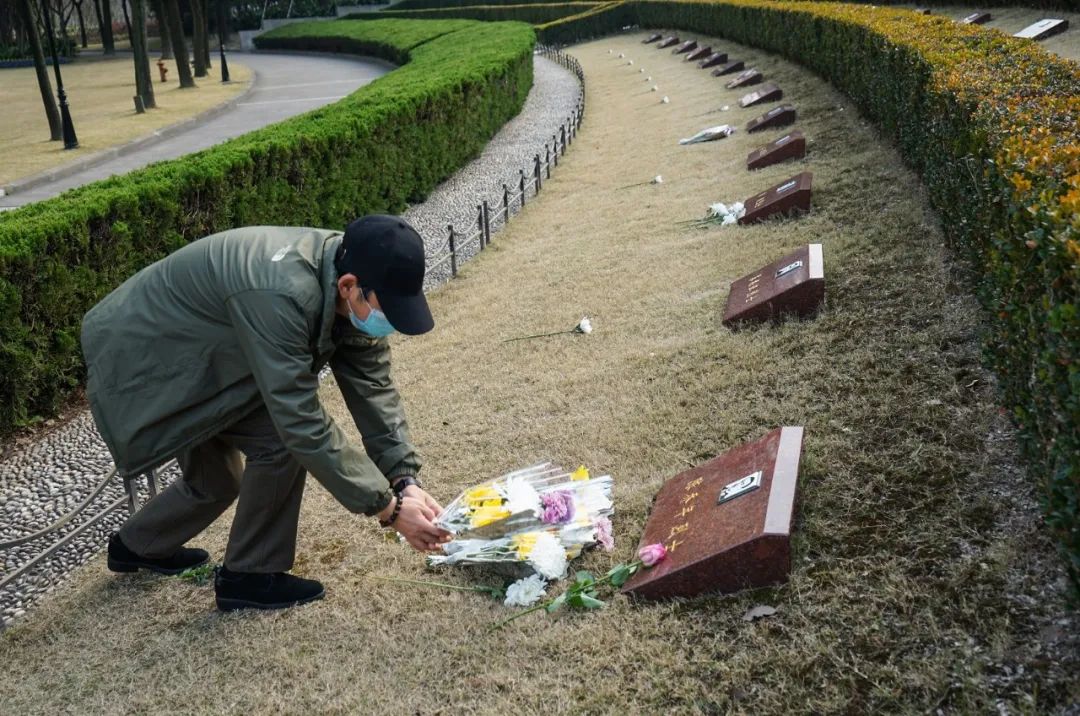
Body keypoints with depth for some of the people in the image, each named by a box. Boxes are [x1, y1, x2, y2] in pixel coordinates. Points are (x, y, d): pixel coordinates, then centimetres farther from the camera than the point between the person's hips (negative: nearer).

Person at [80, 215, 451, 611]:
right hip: (139, 354, -8)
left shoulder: (354, 293, -13)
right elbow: (302, 424, -37)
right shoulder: (281, 295, -39)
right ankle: (250, 575, 0)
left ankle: (136, 545, 45)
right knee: (280, 439, -18)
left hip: (175, 349, 9)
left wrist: (405, 480, -17)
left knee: (215, 481, 18)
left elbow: (374, 388, -8)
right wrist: (388, 507, -33)